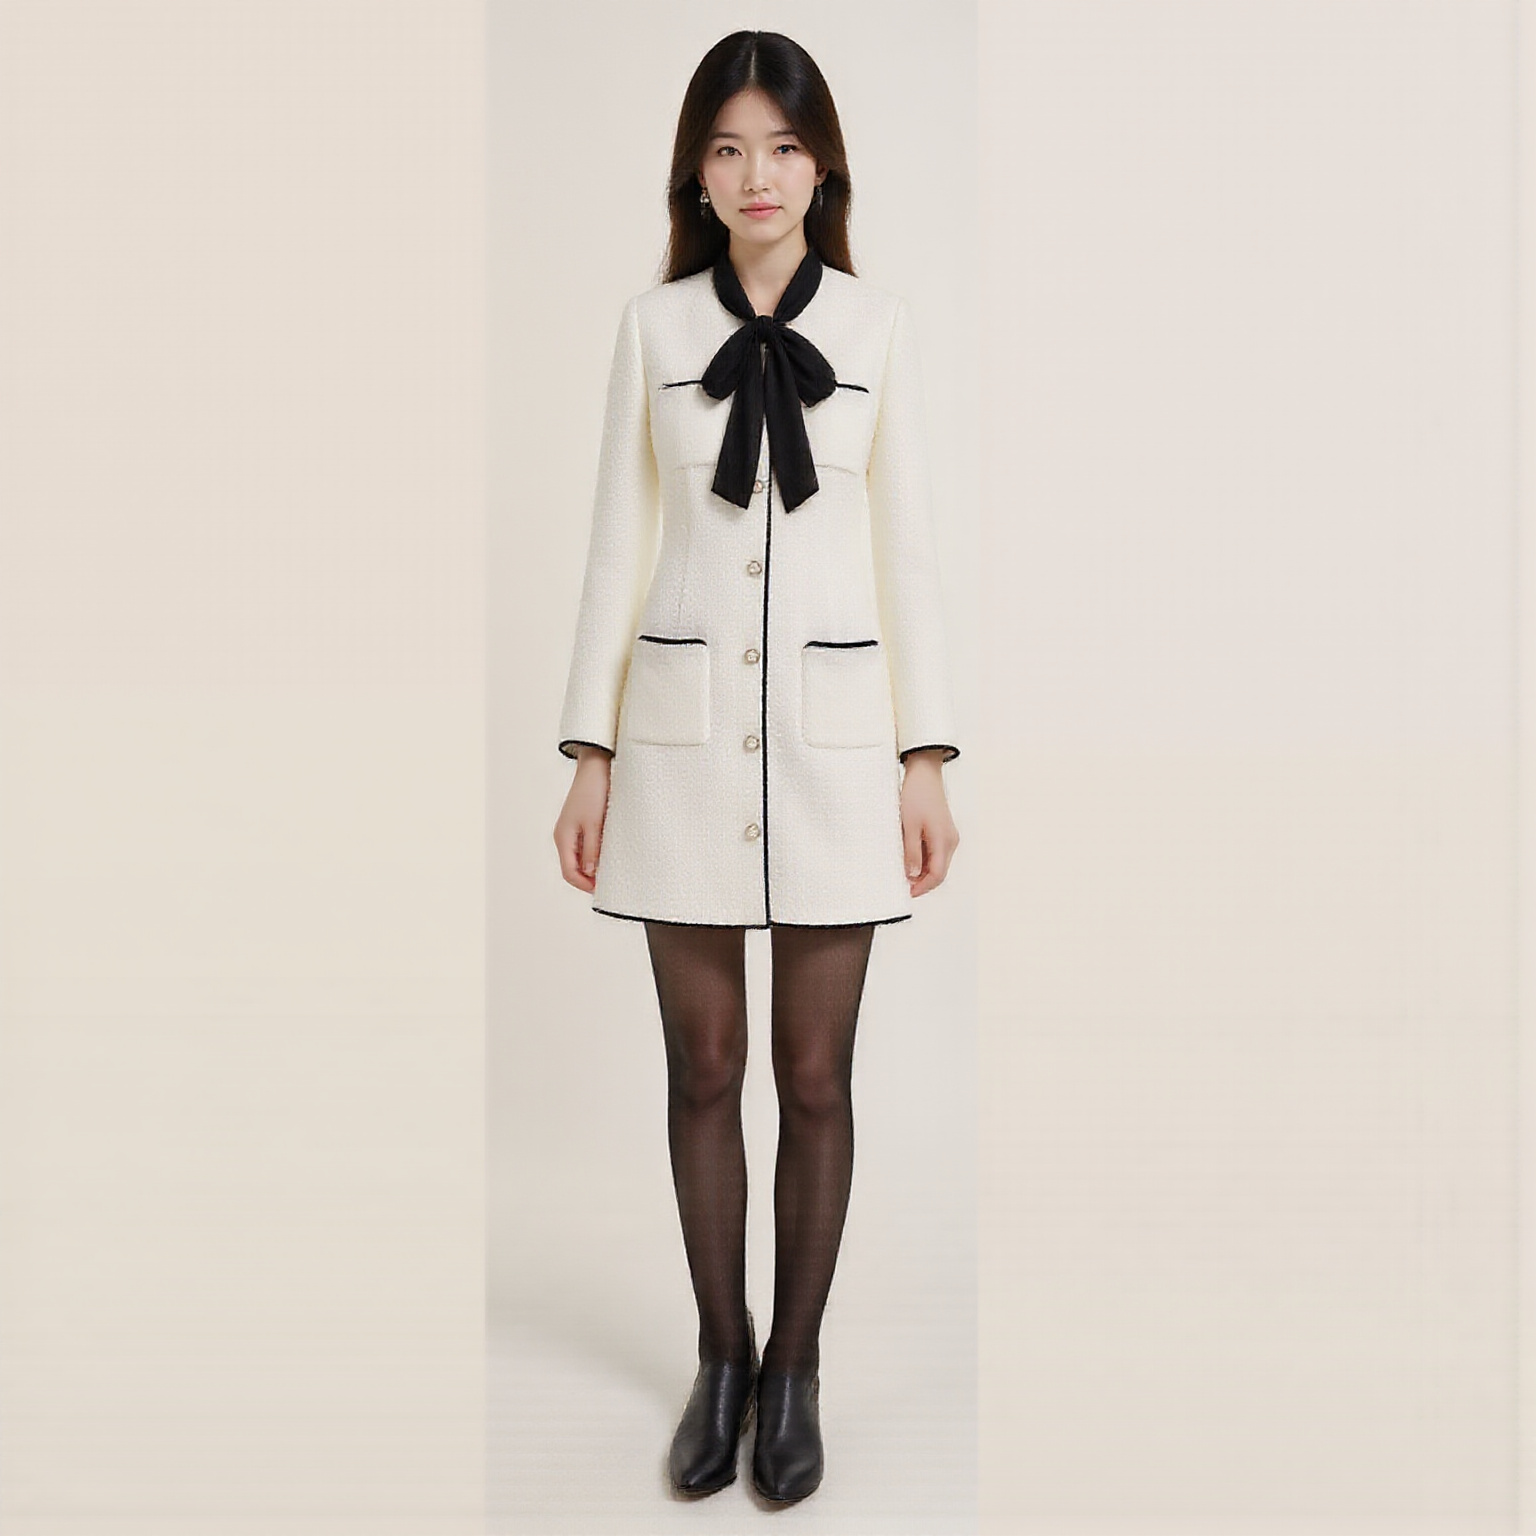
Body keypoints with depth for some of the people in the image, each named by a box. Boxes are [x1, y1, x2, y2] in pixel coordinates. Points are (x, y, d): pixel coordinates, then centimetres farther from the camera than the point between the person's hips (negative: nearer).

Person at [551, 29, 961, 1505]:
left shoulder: (876, 327, 4)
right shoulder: (650, 325, 6)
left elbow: (905, 544, 3)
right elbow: (621, 540, 6)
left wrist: (927, 758, -2)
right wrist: (590, 751, 3)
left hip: (834, 734, 0)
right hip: (684, 734, 1)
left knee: (816, 1071, 5)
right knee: (703, 1064, 8)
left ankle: (795, 1367, 24)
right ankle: (722, 1356, 27)